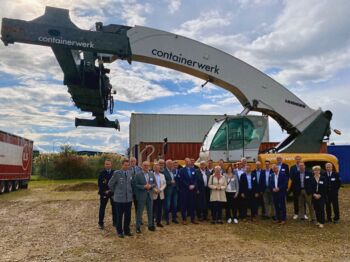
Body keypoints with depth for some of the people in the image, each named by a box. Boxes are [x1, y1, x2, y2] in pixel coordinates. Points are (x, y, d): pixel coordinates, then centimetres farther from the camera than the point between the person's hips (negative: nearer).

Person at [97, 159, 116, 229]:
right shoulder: (101, 173, -3)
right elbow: (99, 184, -5)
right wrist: (104, 191, -13)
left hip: (113, 192, 2)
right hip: (104, 193, -1)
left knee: (114, 208, 7)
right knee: (102, 208, 3)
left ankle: (115, 222, 18)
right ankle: (101, 223, 12)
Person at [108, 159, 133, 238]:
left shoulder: (130, 173, 3)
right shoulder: (117, 173, -11)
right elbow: (110, 184, -3)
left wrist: (130, 192, 10)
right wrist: (115, 191, 5)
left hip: (129, 198, 4)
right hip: (119, 198, -4)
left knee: (128, 216, 11)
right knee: (120, 216, 8)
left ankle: (127, 230, 27)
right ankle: (119, 231, 23)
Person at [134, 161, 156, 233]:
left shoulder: (152, 174, 6)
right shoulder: (138, 174, -7)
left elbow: (154, 183, 9)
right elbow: (136, 185, -10)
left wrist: (150, 186, -11)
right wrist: (144, 187, -21)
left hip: (150, 195, 4)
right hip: (141, 196, -4)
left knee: (150, 211, 13)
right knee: (139, 212, 3)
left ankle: (150, 225, 27)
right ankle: (138, 227, 13)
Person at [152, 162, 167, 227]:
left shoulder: (162, 175, 13)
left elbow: (164, 184, 7)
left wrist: (160, 189, -8)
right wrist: (155, 190, -17)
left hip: (161, 194, 5)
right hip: (154, 194, -4)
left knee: (160, 209, 7)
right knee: (153, 209, 2)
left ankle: (159, 222, 15)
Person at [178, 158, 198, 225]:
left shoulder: (193, 170, 11)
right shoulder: (182, 170, -3)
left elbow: (195, 179, 8)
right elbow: (182, 180, -10)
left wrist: (193, 185, -8)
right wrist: (189, 186, -14)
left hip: (192, 189, 4)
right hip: (184, 190, -4)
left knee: (192, 204, 7)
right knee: (184, 205, 1)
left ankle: (193, 219, 15)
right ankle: (184, 219, 8)